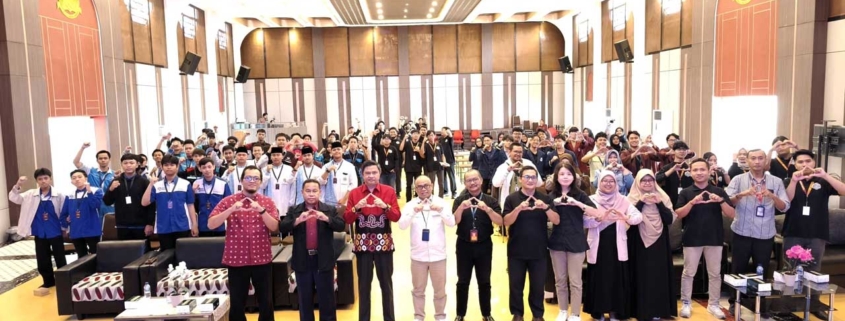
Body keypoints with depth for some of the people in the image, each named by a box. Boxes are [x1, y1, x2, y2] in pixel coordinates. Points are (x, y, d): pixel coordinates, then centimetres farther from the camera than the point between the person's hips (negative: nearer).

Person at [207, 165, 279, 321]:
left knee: (266, 303, 7)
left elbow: (274, 227, -6)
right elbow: (211, 225, -9)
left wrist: (261, 210, -20)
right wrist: (231, 210, -21)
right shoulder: (228, 201, 0)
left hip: (262, 260, 1)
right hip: (236, 260, -1)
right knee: (236, 304, 8)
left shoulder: (267, 202, 5)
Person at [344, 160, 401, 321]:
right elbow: (347, 219, -1)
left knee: (386, 282, 7)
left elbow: (396, 217, -4)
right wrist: (356, 208, -18)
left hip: (384, 242, 0)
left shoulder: (389, 191, 1)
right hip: (362, 243, 1)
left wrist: (385, 206, -21)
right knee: (364, 283, 7)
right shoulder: (354, 193, 3)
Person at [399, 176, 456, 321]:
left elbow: (452, 222, -13)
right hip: (418, 255, 0)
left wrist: (441, 211, -30)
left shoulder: (441, 202, -3)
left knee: (440, 289, 12)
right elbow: (402, 225, -15)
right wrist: (413, 212, -30)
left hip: (438, 254, 0)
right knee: (418, 289, 14)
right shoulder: (410, 205, -3)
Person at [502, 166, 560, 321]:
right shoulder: (511, 198, -2)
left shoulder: (545, 198, 2)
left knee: (538, 285, 10)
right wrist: (518, 208, -27)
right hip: (516, 250, -1)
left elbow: (556, 221, -6)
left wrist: (545, 207, -24)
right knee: (516, 285, 8)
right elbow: (506, 222, -11)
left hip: (538, 250, 1)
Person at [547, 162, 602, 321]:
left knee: (575, 281, 3)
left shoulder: (580, 195, -3)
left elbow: (597, 214, -14)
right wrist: (553, 203, -16)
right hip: (557, 241, 2)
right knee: (560, 280, 11)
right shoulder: (551, 195, 4)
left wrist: (577, 203, -25)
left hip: (576, 242, -2)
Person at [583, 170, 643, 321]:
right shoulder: (592, 200, 0)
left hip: (616, 245, 1)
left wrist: (626, 218, -26)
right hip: (598, 245, -1)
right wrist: (600, 218, -28)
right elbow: (585, 222, -12)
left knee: (617, 278, 4)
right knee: (599, 278, 4)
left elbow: (639, 216, -7)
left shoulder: (622, 200, 5)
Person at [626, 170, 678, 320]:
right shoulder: (632, 198, 0)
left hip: (659, 243, 3)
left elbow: (670, 219, -3)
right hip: (640, 244, -2)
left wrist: (659, 203, -12)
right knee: (642, 276, -2)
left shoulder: (662, 197, 7)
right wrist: (641, 202, -17)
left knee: (659, 276, 3)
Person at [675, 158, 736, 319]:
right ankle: (686, 304, 17)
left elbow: (732, 214, -2)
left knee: (715, 274, 9)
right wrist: (692, 202, -23)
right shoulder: (685, 193, 1)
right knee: (688, 273, 6)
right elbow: (678, 214, -8)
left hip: (714, 238, 1)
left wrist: (721, 201, -19)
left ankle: (713, 304, 22)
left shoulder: (719, 191, 3)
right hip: (692, 238, -1)